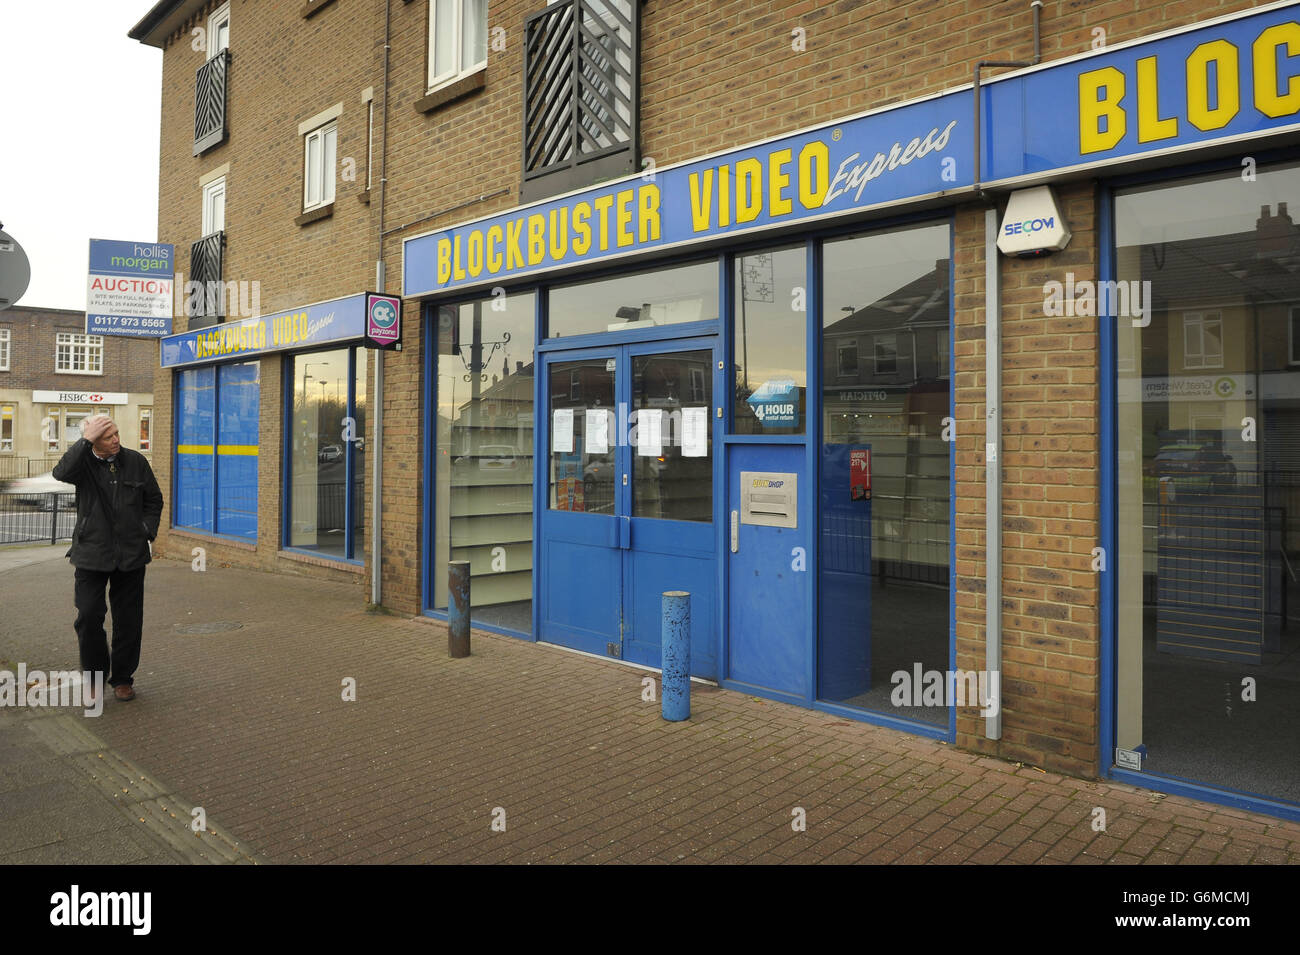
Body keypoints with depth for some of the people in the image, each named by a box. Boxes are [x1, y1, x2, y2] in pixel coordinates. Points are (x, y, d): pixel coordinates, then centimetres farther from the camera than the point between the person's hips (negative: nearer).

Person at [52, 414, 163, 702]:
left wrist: (146, 534, 2)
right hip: (92, 553, -1)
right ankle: (95, 678, 15)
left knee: (128, 620, 7)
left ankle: (122, 679, 21)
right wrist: (85, 440, -27)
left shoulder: (136, 461, 3)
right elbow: (62, 473, -27)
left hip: (131, 554, 1)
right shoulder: (84, 462, -2)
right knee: (88, 616, -5)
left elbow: (154, 500, 12)